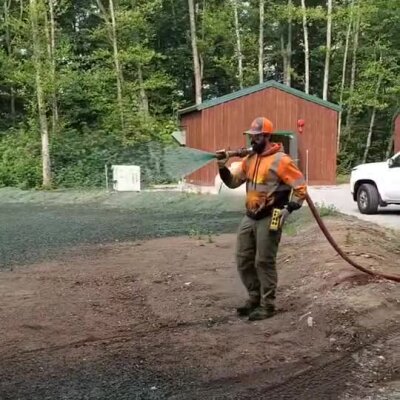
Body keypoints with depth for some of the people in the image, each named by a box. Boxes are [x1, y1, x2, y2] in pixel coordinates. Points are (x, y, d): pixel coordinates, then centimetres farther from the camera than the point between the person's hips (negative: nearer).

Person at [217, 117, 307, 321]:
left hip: (269, 219, -8)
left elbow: (301, 187, -12)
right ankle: (255, 297, 26)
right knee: (243, 259, 11)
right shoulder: (249, 159, 12)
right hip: (250, 217, 8)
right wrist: (223, 167, -1)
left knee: (264, 262, -2)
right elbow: (233, 182, 16)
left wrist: (288, 209, -21)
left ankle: (267, 305, 10)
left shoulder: (280, 160, -12)